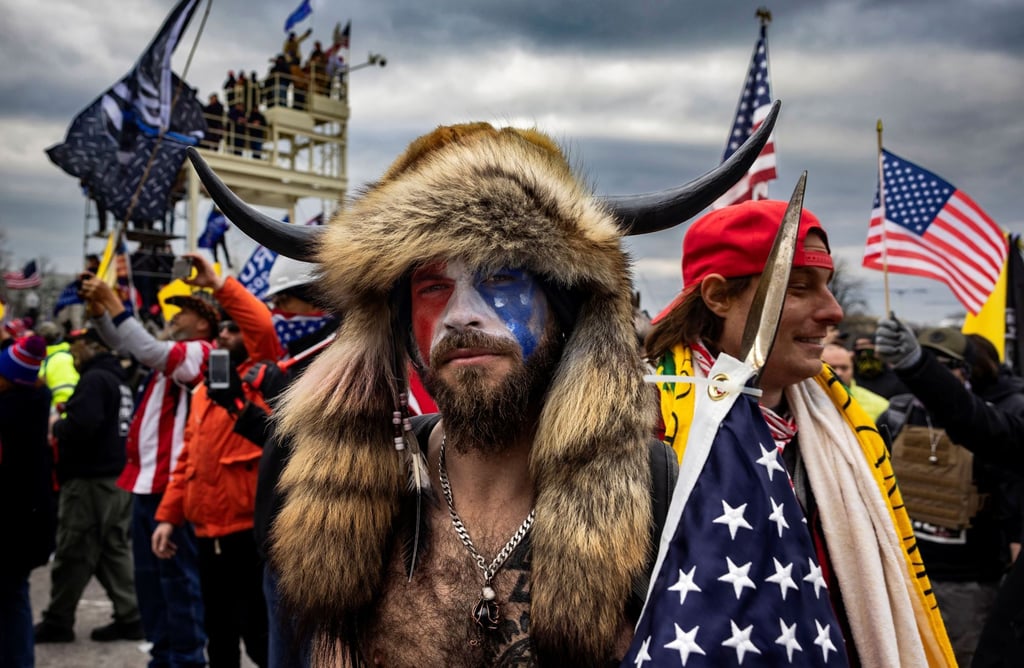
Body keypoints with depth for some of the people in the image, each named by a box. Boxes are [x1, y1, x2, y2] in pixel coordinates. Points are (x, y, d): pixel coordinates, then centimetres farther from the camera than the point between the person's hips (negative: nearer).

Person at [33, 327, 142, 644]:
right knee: (115, 549, 12)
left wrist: (56, 426, -7)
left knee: (73, 553, 1)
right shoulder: (119, 379, 15)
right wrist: (66, 425, 13)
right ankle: (129, 617, 12)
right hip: (118, 477, 9)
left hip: (89, 479, -9)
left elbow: (81, 425, -26)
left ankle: (57, 621, 12)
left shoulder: (94, 379, -14)